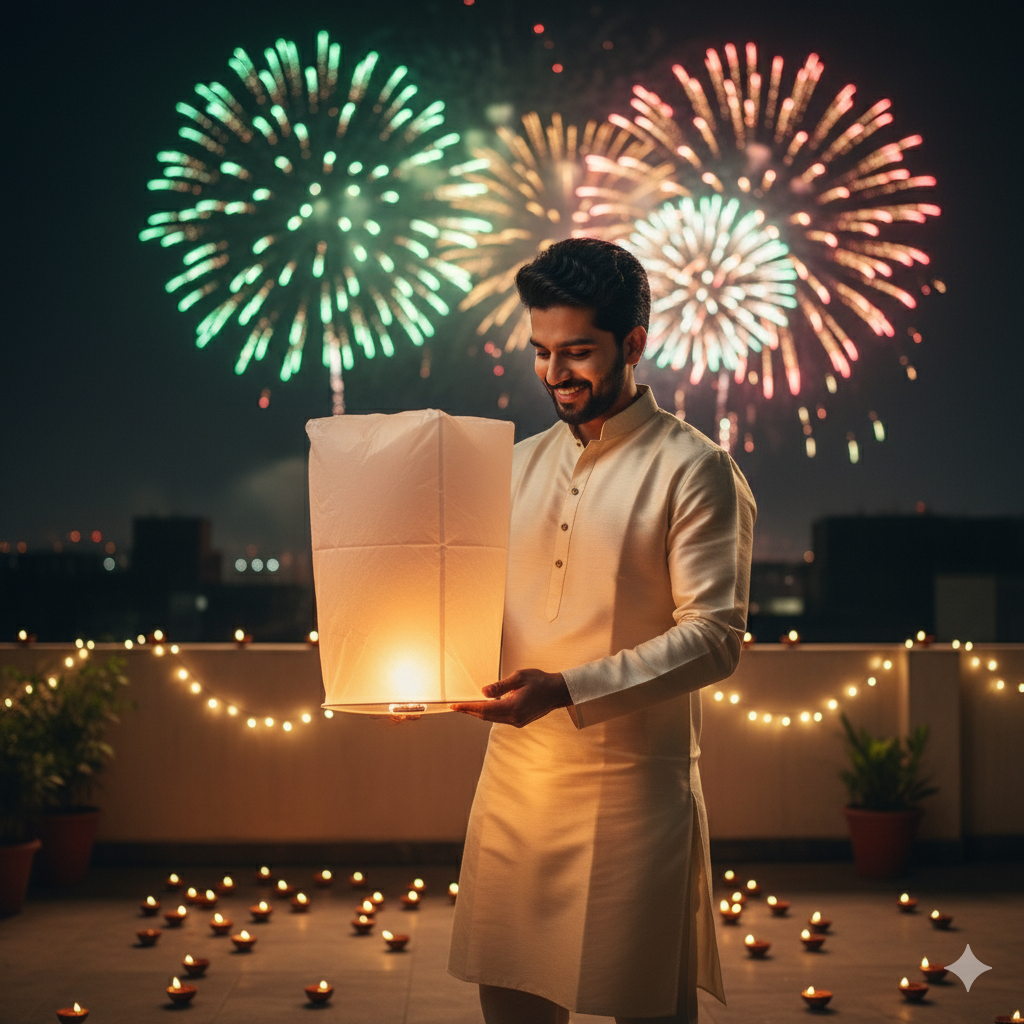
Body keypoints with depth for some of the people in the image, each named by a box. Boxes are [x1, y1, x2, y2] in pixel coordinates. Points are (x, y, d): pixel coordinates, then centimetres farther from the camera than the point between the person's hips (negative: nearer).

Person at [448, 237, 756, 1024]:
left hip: (631, 789, -5)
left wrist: (568, 689, -23)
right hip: (514, 776, 6)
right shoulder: (519, 466, 14)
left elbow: (715, 636, -14)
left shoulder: (694, 471, -6)